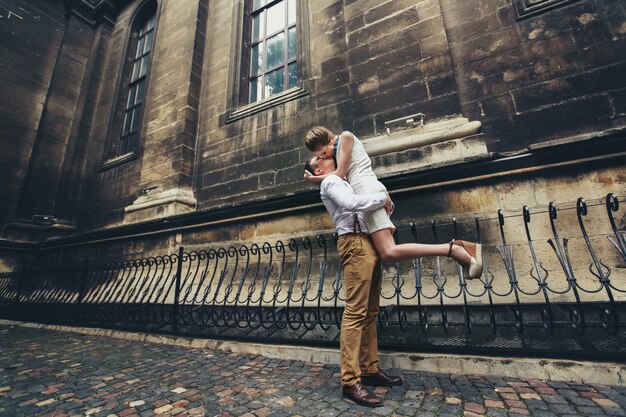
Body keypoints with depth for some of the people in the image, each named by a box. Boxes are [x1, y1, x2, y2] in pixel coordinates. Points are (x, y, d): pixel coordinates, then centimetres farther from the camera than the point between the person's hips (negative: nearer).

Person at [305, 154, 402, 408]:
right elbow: (352, 203, -20)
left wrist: (385, 200, 9)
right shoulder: (330, 182, 1)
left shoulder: (343, 182, 29)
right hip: (355, 243, -9)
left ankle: (370, 370, 18)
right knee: (355, 312, -11)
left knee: (370, 313, 9)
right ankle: (350, 381, -5)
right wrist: (382, 197, -7)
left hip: (369, 243, 9)